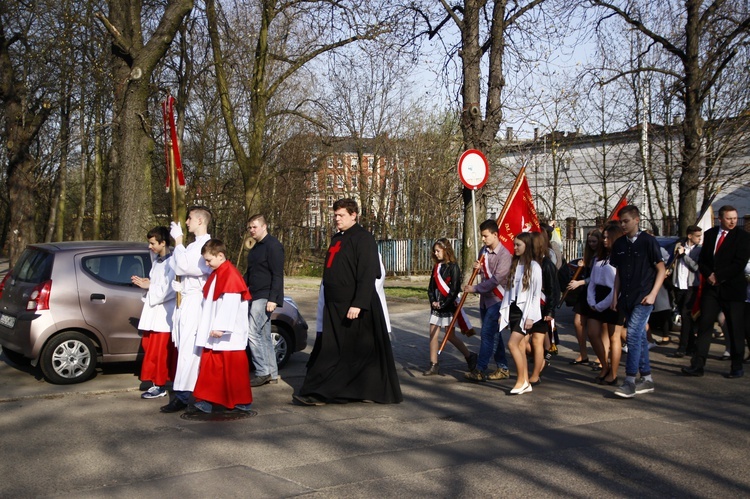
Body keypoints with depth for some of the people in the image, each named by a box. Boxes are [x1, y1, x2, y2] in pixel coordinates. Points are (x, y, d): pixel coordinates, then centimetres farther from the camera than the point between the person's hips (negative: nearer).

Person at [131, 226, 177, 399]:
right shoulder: (156, 261, 14)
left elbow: (169, 290, -21)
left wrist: (149, 286, -11)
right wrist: (146, 282, 3)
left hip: (164, 314, -9)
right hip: (153, 311, 9)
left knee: (160, 351, -3)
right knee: (149, 347, 10)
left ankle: (160, 386, 6)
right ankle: (156, 383, 17)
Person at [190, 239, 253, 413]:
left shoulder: (230, 275, -16)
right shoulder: (216, 275, 14)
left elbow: (230, 304, -24)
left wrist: (221, 327, -27)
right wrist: (208, 328, 18)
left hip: (229, 334, -9)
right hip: (213, 333, 9)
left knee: (233, 369, 0)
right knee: (209, 367, 9)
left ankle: (242, 403, 10)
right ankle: (205, 401, 15)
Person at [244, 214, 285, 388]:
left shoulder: (273, 246, -10)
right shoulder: (255, 248, 19)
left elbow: (277, 274, -16)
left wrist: (272, 299, -21)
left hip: (265, 298, -9)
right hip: (256, 297, 10)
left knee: (253, 333, -13)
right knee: (264, 336, 10)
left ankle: (263, 372, -7)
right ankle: (272, 374, 14)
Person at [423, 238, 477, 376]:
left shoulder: (453, 267, -10)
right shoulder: (436, 267, 11)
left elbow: (455, 289, -15)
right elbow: (431, 287, 14)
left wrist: (443, 304, -16)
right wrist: (433, 301, -2)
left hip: (449, 306, -7)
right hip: (436, 306, 7)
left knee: (450, 335, -1)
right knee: (433, 334, 3)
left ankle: (470, 356, 19)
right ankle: (433, 365, 9)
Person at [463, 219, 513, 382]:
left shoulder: (504, 254, -16)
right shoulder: (484, 251, 8)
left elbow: (496, 279, -23)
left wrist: (475, 288, -21)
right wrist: (479, 267, 1)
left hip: (496, 299, -8)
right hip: (485, 298, 8)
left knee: (487, 333, -11)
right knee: (493, 333, 12)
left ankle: (479, 370, -9)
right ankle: (503, 368, 21)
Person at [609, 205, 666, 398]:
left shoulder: (648, 241, -6)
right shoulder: (619, 244, 10)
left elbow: (661, 269, -4)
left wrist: (652, 294, -12)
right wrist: (615, 297, 10)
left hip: (643, 298, -6)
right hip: (626, 299, 6)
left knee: (633, 335, -14)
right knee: (640, 337, 12)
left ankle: (630, 381, -13)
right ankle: (646, 379, 19)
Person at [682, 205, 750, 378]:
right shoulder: (709, 234, 10)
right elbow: (702, 260, 11)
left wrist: (718, 277, -13)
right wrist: (709, 275, -8)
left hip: (732, 288, -3)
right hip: (711, 287, 4)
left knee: (736, 330, 3)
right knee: (704, 325, -1)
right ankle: (697, 365, -1)